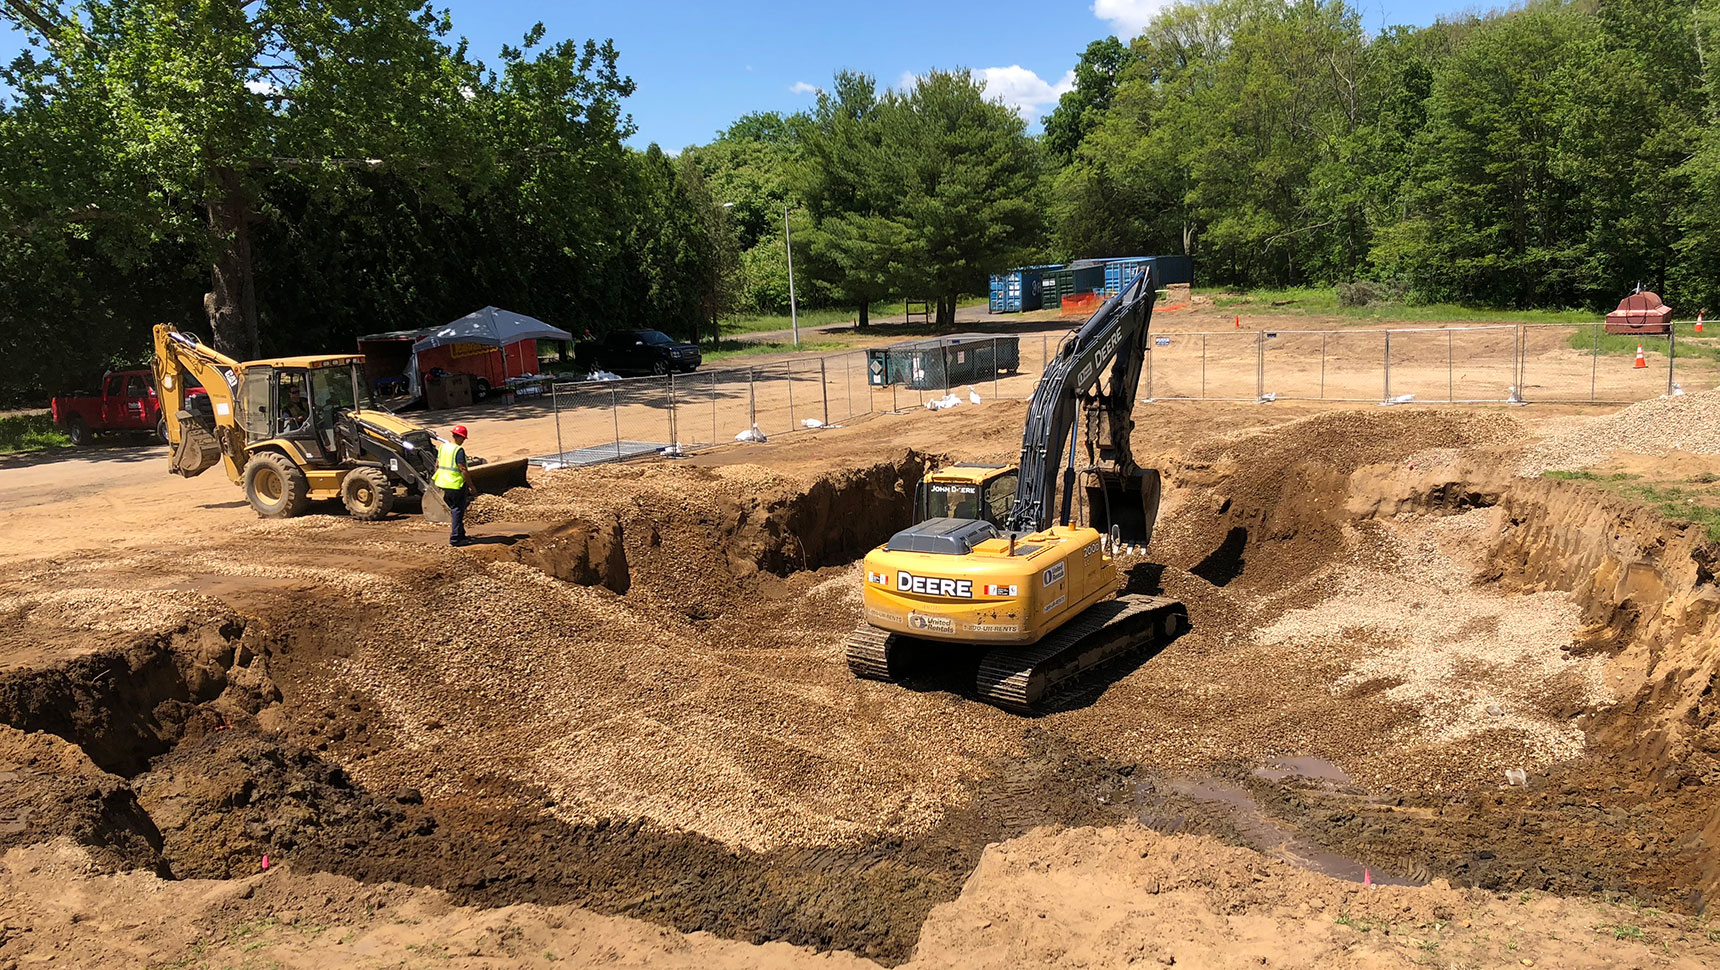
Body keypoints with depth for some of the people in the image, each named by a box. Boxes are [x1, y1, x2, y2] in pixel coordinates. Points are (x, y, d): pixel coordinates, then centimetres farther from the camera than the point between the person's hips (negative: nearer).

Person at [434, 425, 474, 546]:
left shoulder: (442, 447, 7)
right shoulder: (459, 450, -17)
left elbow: (437, 465, 14)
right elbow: (463, 470, -19)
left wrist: (437, 481, 24)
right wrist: (471, 485, -13)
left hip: (443, 483, 8)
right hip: (456, 484, -8)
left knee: (454, 509, 19)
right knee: (457, 511, 1)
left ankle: (461, 535, 28)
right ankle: (455, 539, 1)